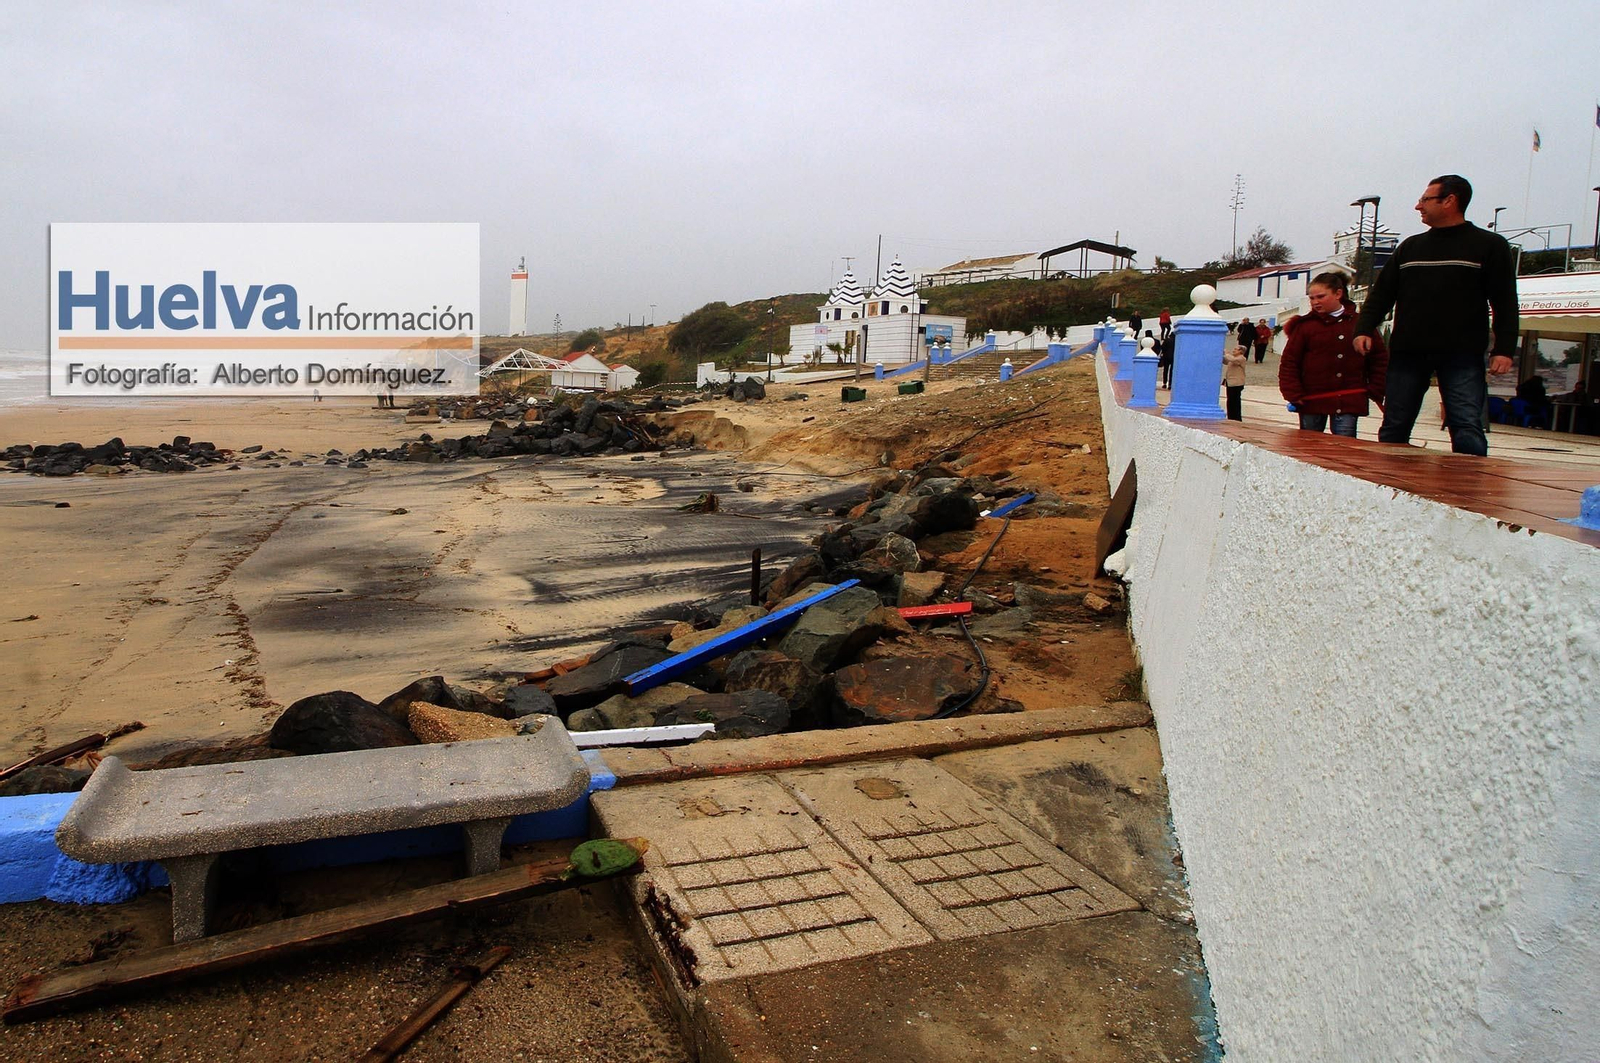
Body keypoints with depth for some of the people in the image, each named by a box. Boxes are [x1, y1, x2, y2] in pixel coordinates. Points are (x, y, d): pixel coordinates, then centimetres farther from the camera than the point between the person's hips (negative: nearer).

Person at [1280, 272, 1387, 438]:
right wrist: (1293, 394, -9)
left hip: (1348, 402, 0)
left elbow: (1379, 359, 9)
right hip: (1312, 400, 0)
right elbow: (1289, 363, -1)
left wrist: (1375, 391, 2)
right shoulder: (1305, 325, 1)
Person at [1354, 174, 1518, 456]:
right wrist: (1364, 329, -1)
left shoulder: (1490, 245, 5)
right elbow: (1382, 293, 15)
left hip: (1462, 357, -4)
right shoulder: (1410, 247, 16)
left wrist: (1503, 349, -10)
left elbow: (1505, 303, 0)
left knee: (1467, 430, -12)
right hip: (1407, 353, 4)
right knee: (1393, 429, 4)